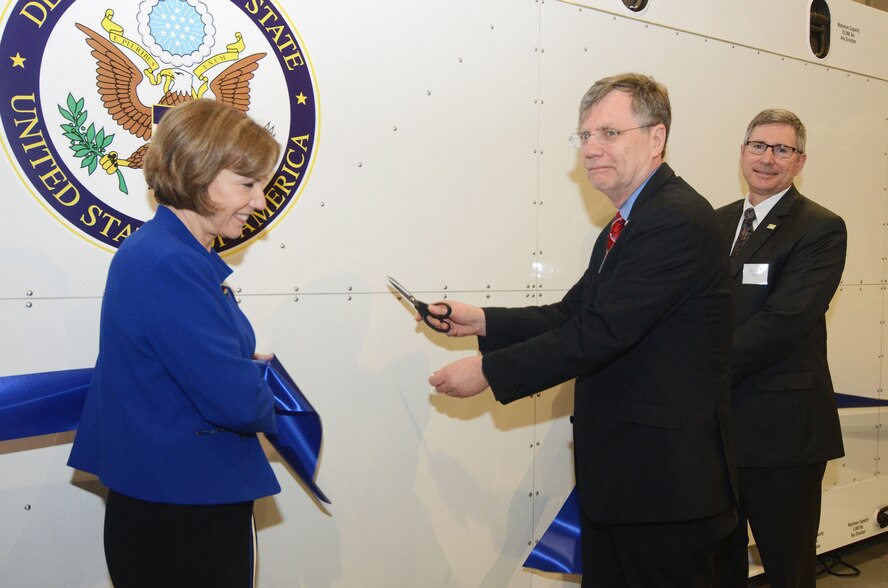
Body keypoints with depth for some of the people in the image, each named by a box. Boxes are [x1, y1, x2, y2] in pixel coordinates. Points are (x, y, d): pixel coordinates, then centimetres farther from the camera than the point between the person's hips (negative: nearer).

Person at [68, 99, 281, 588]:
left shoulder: (156, 250, 8)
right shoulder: (171, 267, -25)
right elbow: (236, 402, -27)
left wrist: (243, 364, 1)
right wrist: (267, 404, -6)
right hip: (183, 521, -10)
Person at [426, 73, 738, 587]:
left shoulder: (677, 220, -19)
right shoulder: (627, 225, 14)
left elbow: (600, 332, -24)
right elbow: (571, 316, 12)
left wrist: (489, 372, -18)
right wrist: (483, 322, -1)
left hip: (664, 481, -9)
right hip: (615, 472, 9)